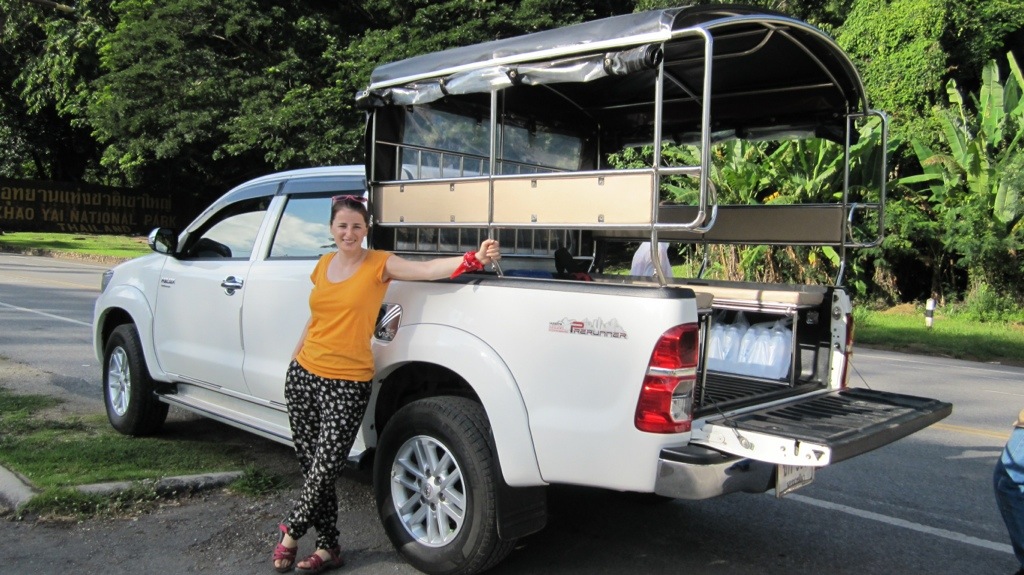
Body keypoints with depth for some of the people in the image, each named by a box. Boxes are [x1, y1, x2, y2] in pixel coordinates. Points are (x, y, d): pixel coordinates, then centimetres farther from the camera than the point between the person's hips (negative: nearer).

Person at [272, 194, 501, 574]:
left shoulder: (379, 264, -6)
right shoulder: (323, 265, 10)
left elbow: (427, 269, -21)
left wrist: (475, 259, -35)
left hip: (346, 384, -5)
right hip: (303, 375, 5)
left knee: (325, 469, -5)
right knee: (310, 465, 10)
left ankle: (292, 533, 24)